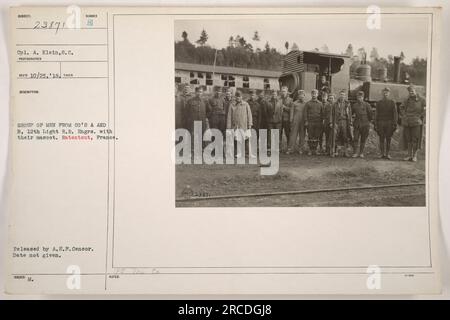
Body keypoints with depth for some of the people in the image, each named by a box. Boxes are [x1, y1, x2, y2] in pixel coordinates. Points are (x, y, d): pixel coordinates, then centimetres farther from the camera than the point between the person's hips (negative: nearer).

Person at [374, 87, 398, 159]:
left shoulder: (392, 102, 5)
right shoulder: (378, 103, 9)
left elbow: (395, 114, 1)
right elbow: (376, 114, 9)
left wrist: (395, 124, -7)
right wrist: (376, 124, 3)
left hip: (389, 123, -1)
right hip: (380, 123, 1)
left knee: (388, 139, 0)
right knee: (381, 139, 0)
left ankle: (387, 154, 5)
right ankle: (382, 153, 4)